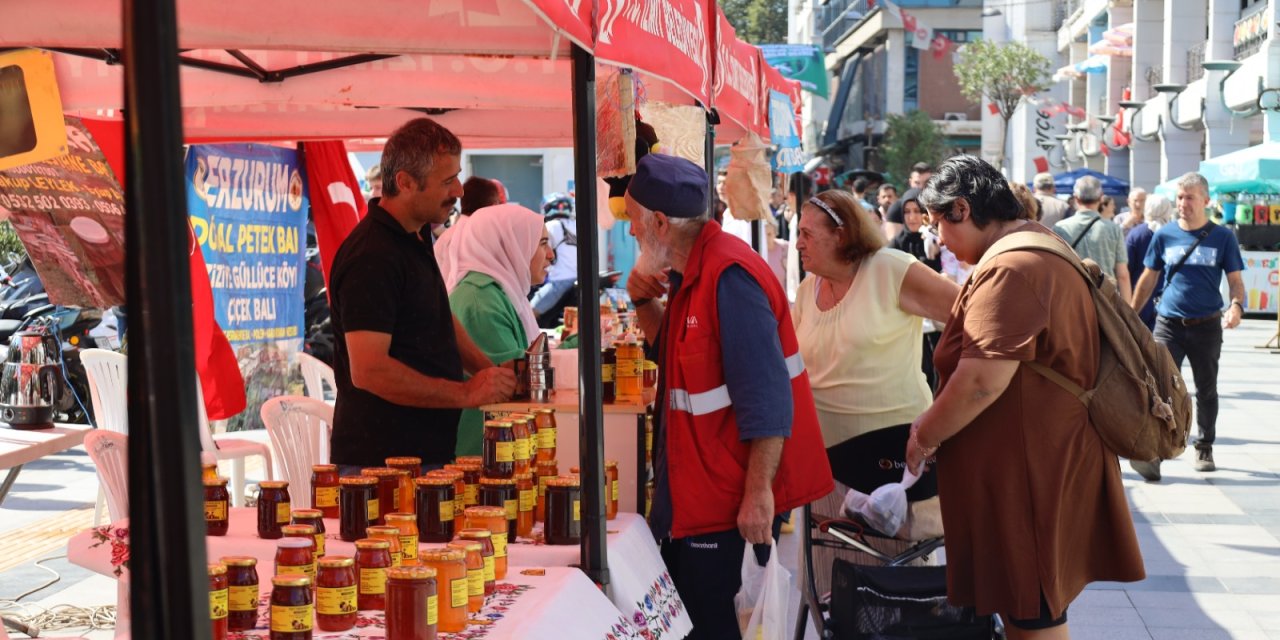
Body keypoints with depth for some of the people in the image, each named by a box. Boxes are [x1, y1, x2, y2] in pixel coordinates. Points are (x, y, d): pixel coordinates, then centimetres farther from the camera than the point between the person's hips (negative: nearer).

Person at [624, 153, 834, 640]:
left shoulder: (729, 277, -23)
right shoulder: (692, 272, 7)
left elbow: (766, 399, -26)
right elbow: (670, 348, 23)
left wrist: (759, 494, -25)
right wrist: (644, 302, 5)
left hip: (735, 499, -10)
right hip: (697, 490, 10)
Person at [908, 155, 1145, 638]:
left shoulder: (1010, 272, -21)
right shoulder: (1041, 246, 14)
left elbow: (981, 382, -27)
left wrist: (924, 437, -12)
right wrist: (936, 423, 18)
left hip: (1029, 469, -10)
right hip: (1049, 457, 10)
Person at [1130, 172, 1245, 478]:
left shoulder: (1222, 237, 0)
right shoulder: (1164, 235, 2)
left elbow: (1235, 280, 1)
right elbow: (1148, 280, 9)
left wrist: (1237, 306, -19)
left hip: (1207, 326, 0)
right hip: (1168, 324, 0)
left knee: (1206, 390, 13)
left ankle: (1204, 448, 29)